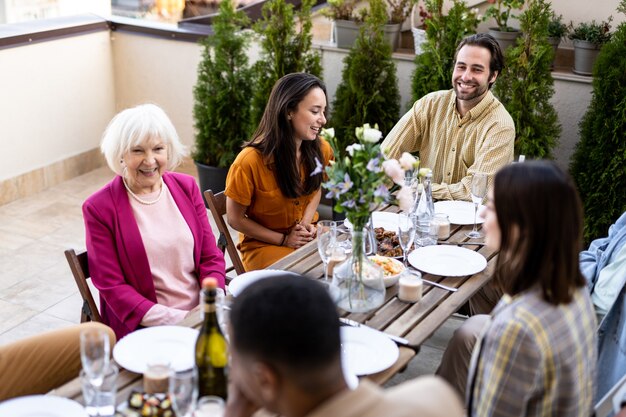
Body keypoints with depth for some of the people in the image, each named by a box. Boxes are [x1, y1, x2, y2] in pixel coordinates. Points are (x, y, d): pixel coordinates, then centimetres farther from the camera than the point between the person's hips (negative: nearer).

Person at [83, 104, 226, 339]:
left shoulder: (186, 187, 8)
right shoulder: (99, 208, -4)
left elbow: (211, 258, 9)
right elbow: (112, 287, -6)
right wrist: (176, 320, -16)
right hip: (144, 328, -5)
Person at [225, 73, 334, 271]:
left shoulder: (321, 150, -8)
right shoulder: (250, 160, -23)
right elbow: (235, 219, -10)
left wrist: (306, 222, -5)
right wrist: (284, 240, -14)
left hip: (307, 235, 5)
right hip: (263, 244, -5)